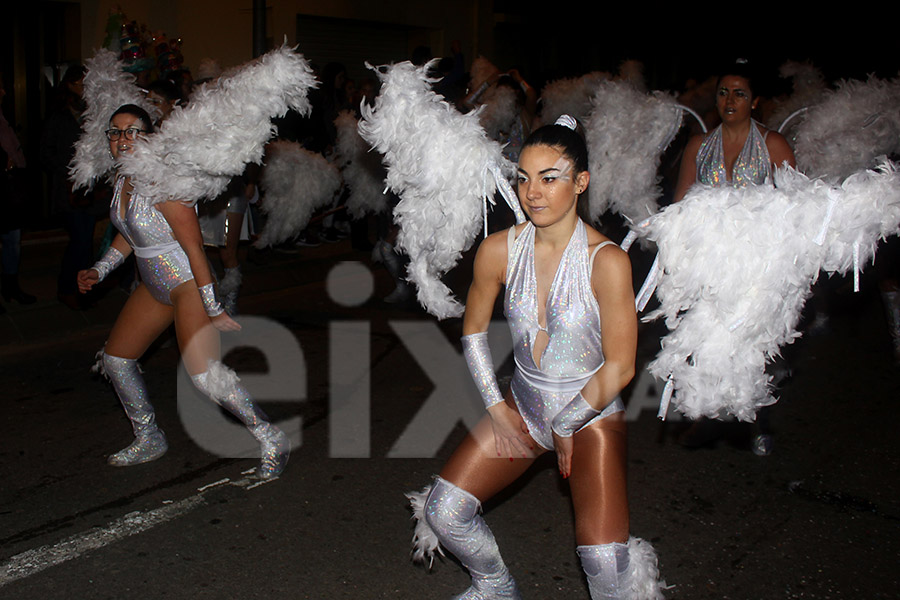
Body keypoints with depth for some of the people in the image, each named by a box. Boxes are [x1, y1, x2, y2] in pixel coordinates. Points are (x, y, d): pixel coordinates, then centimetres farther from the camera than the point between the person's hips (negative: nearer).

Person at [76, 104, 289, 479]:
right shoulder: (123, 180, 5)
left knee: (203, 374, -23)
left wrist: (213, 309, -25)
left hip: (189, 283, -10)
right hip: (154, 286, 10)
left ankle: (272, 441, -9)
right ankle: (149, 441, 33)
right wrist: (98, 272, 10)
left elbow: (194, 246, -25)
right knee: (114, 358, 15)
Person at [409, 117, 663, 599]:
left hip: (591, 414, -4)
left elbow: (619, 368, -15)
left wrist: (566, 425, -7)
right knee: (442, 511, -3)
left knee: (603, 560, -19)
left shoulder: (606, 261, -20)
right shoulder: (498, 250, -8)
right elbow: (474, 329, 7)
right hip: (523, 405, 4)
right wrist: (495, 408, 2)